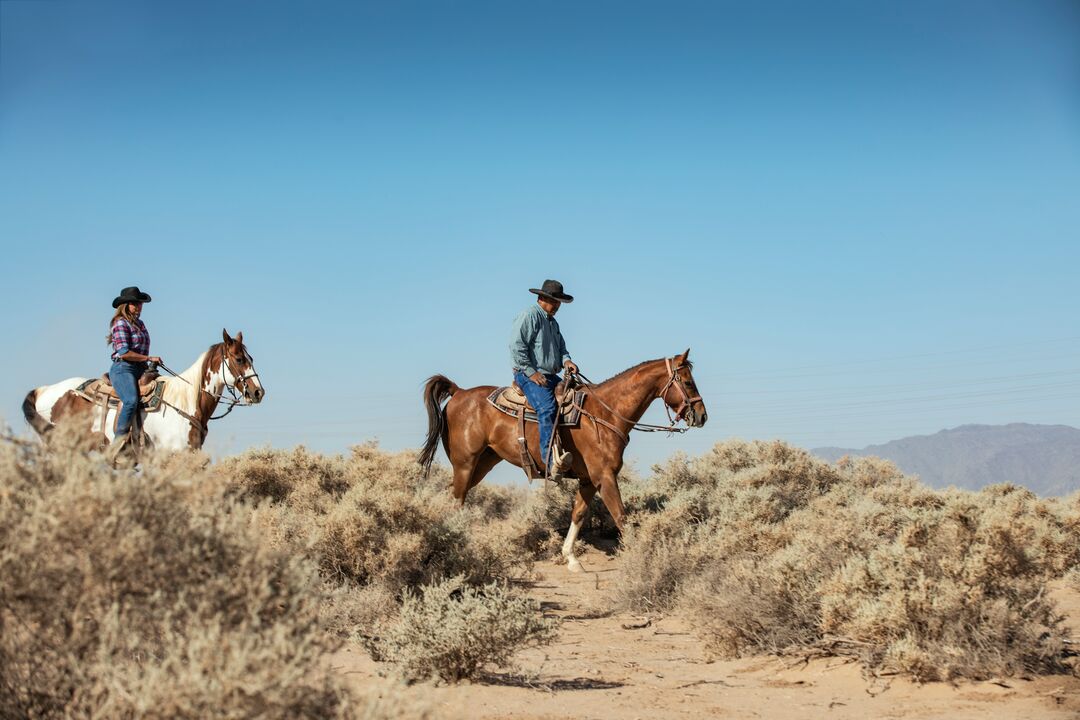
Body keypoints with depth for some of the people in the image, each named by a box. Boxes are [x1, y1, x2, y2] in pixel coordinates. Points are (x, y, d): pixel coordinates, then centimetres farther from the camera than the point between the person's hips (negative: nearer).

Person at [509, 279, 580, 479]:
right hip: (528, 375, -10)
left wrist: (566, 360, 4)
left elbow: (560, 347, 28)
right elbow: (516, 346, -16)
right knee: (547, 407, -31)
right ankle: (551, 461, -46)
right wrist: (531, 372, -18)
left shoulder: (553, 322, 23)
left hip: (551, 376, 10)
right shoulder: (529, 315, -7)